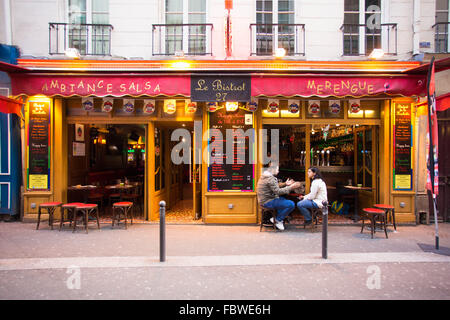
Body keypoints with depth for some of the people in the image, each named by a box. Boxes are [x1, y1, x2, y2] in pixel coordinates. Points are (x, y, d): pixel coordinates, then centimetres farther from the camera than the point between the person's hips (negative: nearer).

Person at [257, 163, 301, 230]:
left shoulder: (266, 176, 14)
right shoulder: (270, 178, -20)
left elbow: (275, 186, 21)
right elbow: (278, 191, -24)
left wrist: (285, 184, 11)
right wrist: (291, 187, -20)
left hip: (265, 200, 11)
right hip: (268, 202, -11)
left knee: (284, 199, 26)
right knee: (291, 204, -14)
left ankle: (276, 218, 15)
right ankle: (278, 220, 2)